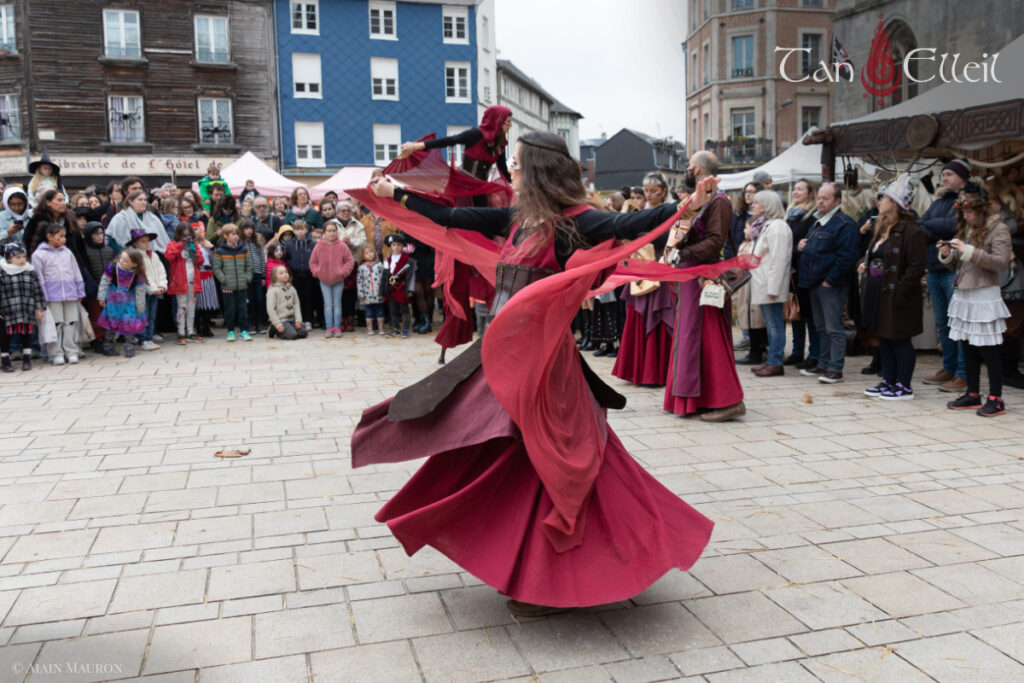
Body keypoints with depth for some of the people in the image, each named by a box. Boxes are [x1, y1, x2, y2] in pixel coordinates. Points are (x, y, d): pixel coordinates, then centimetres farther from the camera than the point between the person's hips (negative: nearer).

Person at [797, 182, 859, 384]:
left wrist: (830, 280, -19)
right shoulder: (818, 222, 18)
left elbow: (846, 257, -20)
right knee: (821, 329, 14)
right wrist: (802, 245, 10)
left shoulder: (844, 224, -11)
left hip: (831, 286, -9)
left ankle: (836, 369, -3)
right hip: (815, 284, 9)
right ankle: (823, 365, 22)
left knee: (834, 329, -6)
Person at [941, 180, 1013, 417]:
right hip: (964, 296, 7)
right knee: (968, 347, 11)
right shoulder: (966, 229, 15)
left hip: (985, 296, -7)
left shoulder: (998, 229, -6)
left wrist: (968, 251, -23)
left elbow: (1001, 261, -18)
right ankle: (973, 395, 19)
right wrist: (947, 256, -1)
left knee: (988, 348, -5)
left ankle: (996, 399, 1)